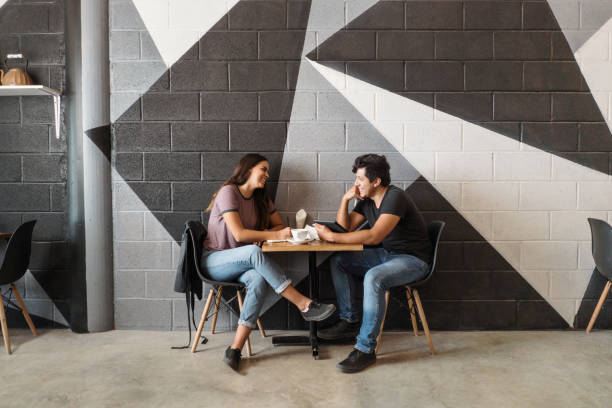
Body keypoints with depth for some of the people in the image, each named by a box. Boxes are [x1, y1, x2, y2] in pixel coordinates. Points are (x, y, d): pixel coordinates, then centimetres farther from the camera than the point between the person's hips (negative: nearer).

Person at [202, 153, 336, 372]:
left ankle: (235, 349, -33)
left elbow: (280, 225, 14)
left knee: (258, 279, -31)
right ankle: (305, 305, -35)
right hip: (214, 261, -6)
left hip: (241, 263, 6)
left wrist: (263, 235, -8)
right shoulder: (228, 192, -12)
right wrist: (275, 235, -22)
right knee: (255, 252, -36)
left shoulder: (261, 199, 11)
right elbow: (239, 234, -21)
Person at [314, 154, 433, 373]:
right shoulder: (366, 200, 5)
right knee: (339, 261, 2)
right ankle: (349, 322, 9)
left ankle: (365, 349, -25)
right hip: (386, 254, 9)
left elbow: (374, 236, -33)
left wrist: (331, 236, -29)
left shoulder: (395, 197, -23)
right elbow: (344, 228, 7)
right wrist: (345, 199, -7)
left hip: (413, 259, -9)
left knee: (374, 277, -35)